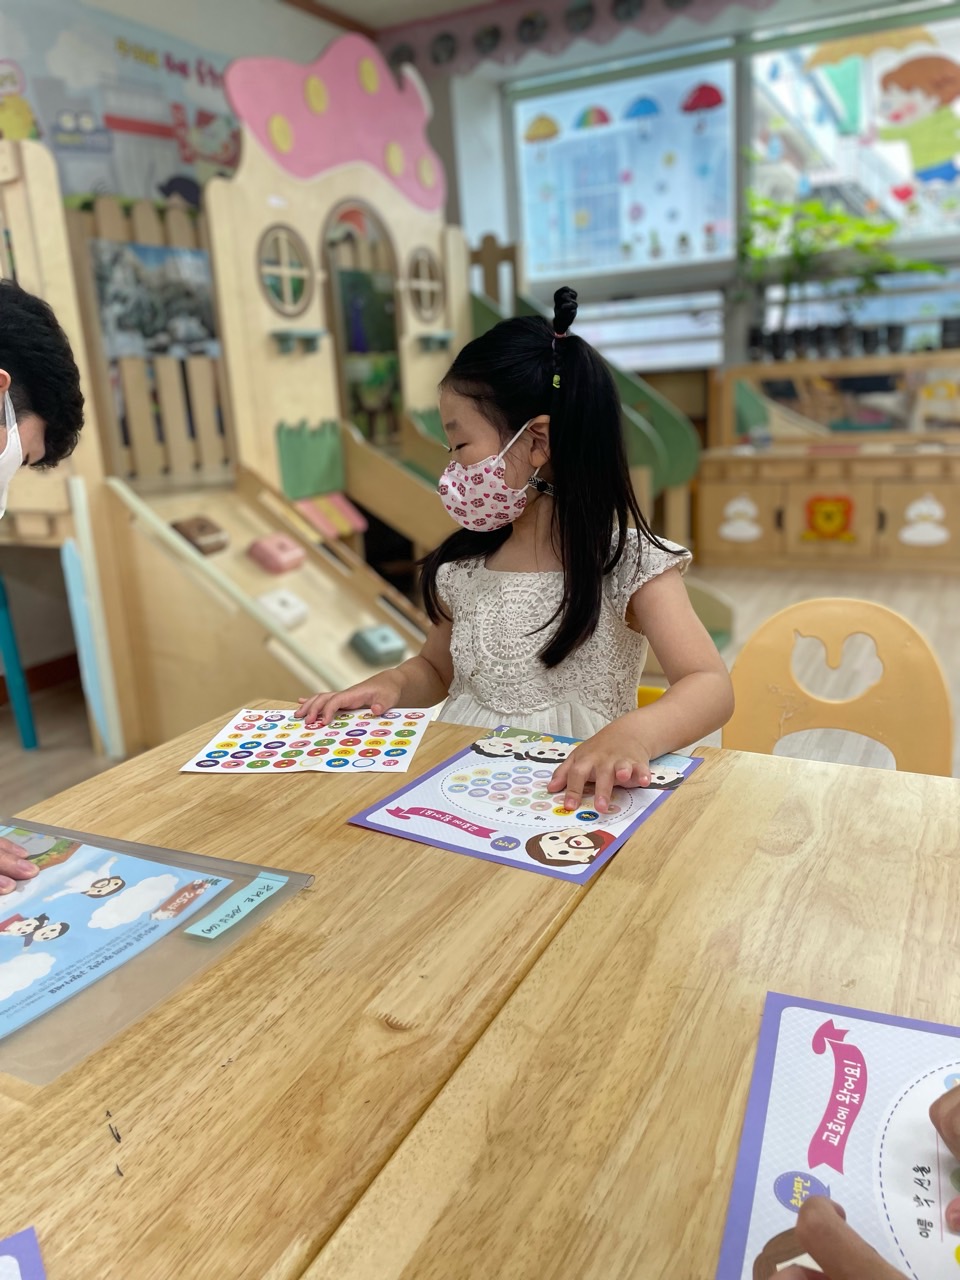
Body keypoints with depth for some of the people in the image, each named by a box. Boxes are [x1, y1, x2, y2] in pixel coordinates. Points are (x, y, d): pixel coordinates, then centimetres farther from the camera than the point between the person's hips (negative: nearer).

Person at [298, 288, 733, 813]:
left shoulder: (630, 567, -10)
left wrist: (631, 734, -40)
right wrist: (392, 684, -2)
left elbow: (711, 687, -20)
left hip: (574, 790, -3)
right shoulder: (461, 569, 5)